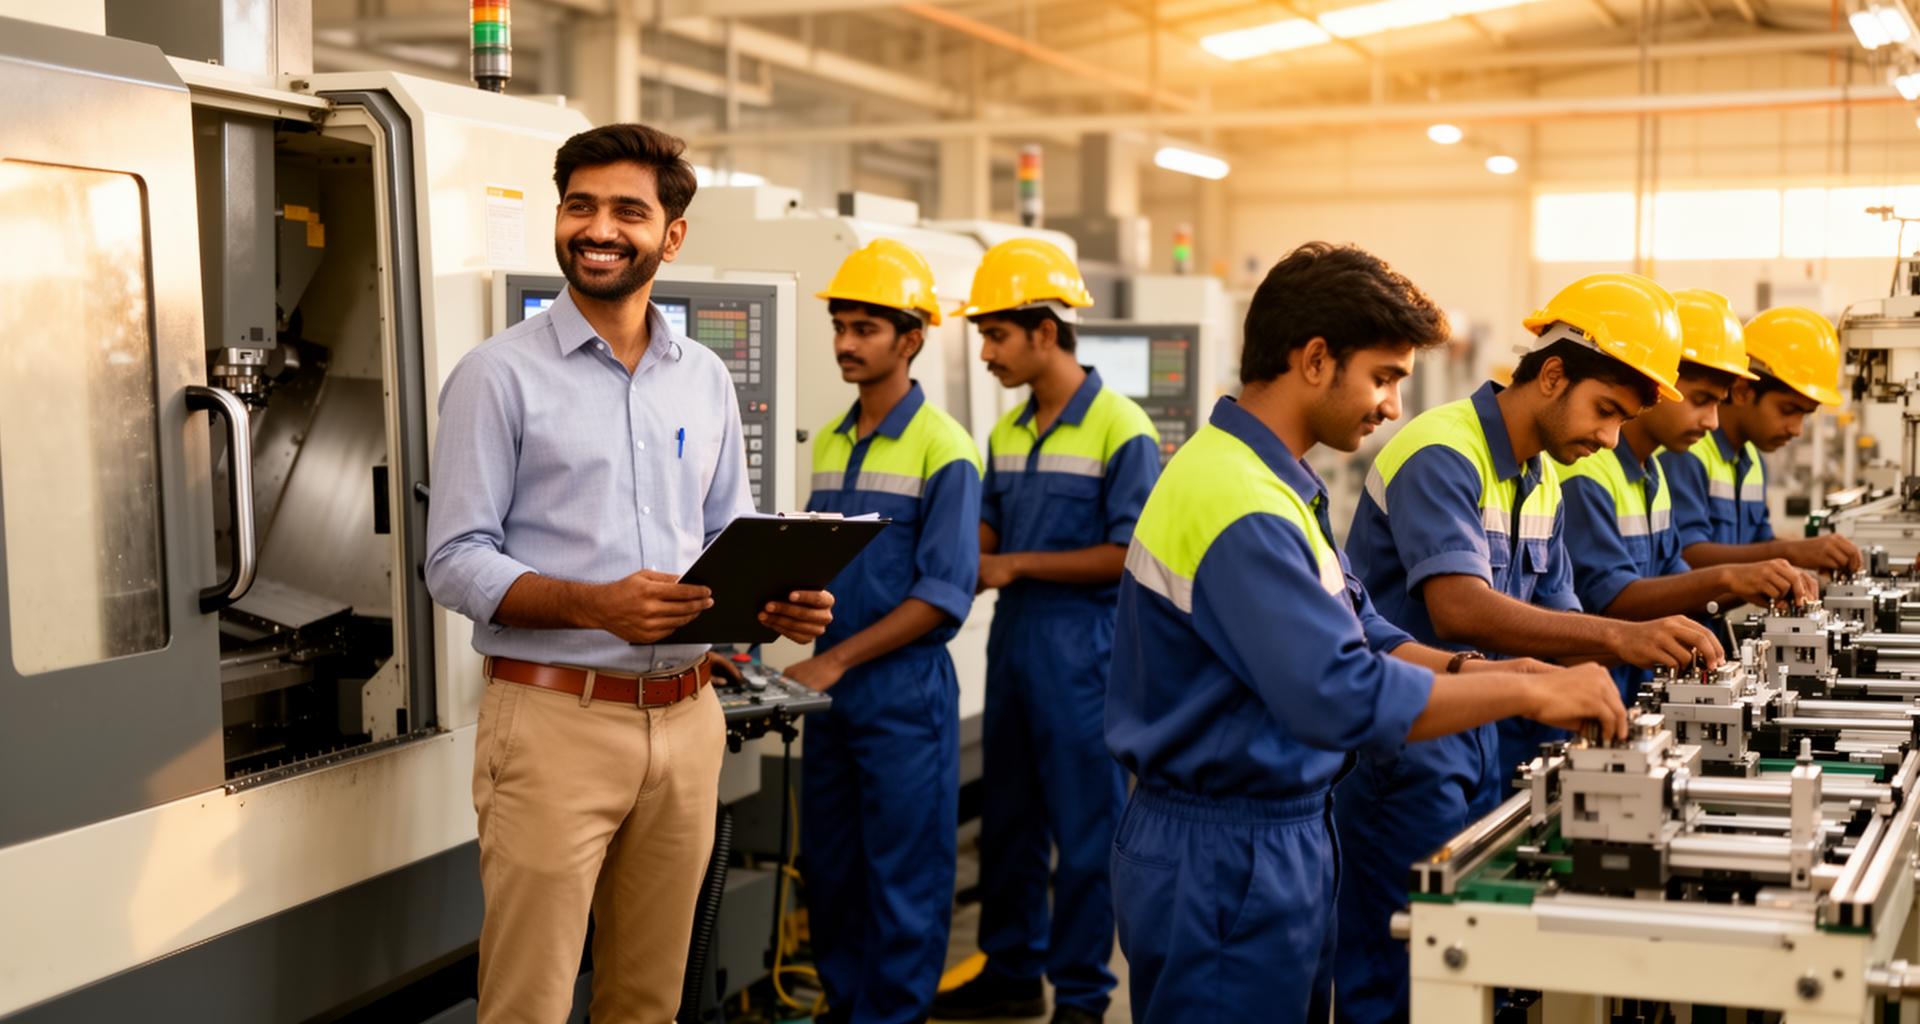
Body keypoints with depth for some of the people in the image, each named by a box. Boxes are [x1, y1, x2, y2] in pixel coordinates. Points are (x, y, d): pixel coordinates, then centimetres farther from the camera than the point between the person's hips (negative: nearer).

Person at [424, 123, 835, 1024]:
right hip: (555, 720, -5)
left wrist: (778, 603, -4)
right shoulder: (500, 374, -3)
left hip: (685, 718, 5)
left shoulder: (704, 379, 12)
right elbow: (456, 563, -8)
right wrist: (594, 605, -23)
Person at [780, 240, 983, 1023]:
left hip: (903, 689, -6)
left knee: (902, 878, 3)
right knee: (827, 867, 14)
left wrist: (835, 661, -19)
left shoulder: (943, 450, -10)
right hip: (830, 688, 7)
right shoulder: (828, 443, 11)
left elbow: (944, 596, -16)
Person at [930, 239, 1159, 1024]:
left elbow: (1129, 554, -15)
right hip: (1011, 642, 7)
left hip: (1081, 651, -7)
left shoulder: (1121, 430, -11)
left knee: (1085, 832, 2)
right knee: (1007, 820, 15)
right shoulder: (1007, 433, 11)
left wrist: (1018, 566, -14)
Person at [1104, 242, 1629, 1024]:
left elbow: (1358, 634, 11)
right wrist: (1528, 693, -20)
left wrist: (1481, 671, -4)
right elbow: (1346, 698, -29)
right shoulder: (1241, 507, -24)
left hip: (1281, 833, 10)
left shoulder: (1262, 475, 9)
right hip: (1230, 859, -10)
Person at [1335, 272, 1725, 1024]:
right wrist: (1617, 636, -39)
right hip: (1410, 756, -9)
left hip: (1485, 745, 9)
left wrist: (1658, 647, -5)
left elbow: (1552, 623, 12)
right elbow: (1459, 610, -32)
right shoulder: (1443, 456, -18)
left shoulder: (1543, 481, 11)